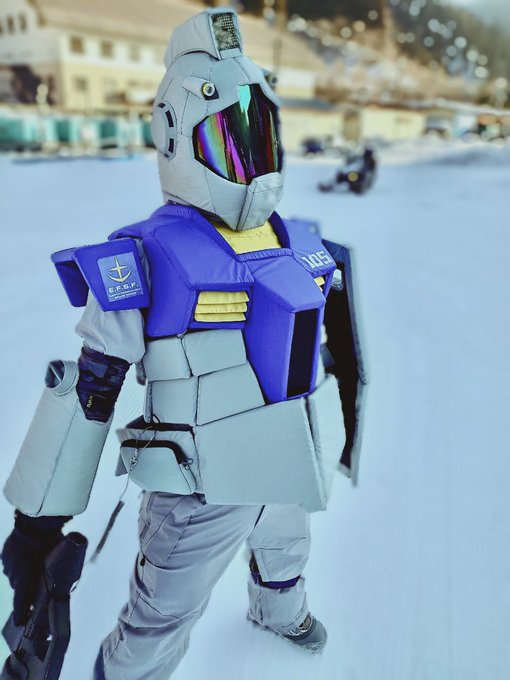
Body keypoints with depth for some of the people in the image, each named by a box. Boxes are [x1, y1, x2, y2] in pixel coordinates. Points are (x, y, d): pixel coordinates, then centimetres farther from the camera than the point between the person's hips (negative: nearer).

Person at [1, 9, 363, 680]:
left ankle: (278, 610, 68)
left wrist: (332, 436, 21)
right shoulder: (147, 260, -21)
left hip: (288, 475, 7)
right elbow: (84, 389, -17)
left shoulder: (300, 247, -2)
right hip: (201, 493, -6)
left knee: (286, 552, 34)